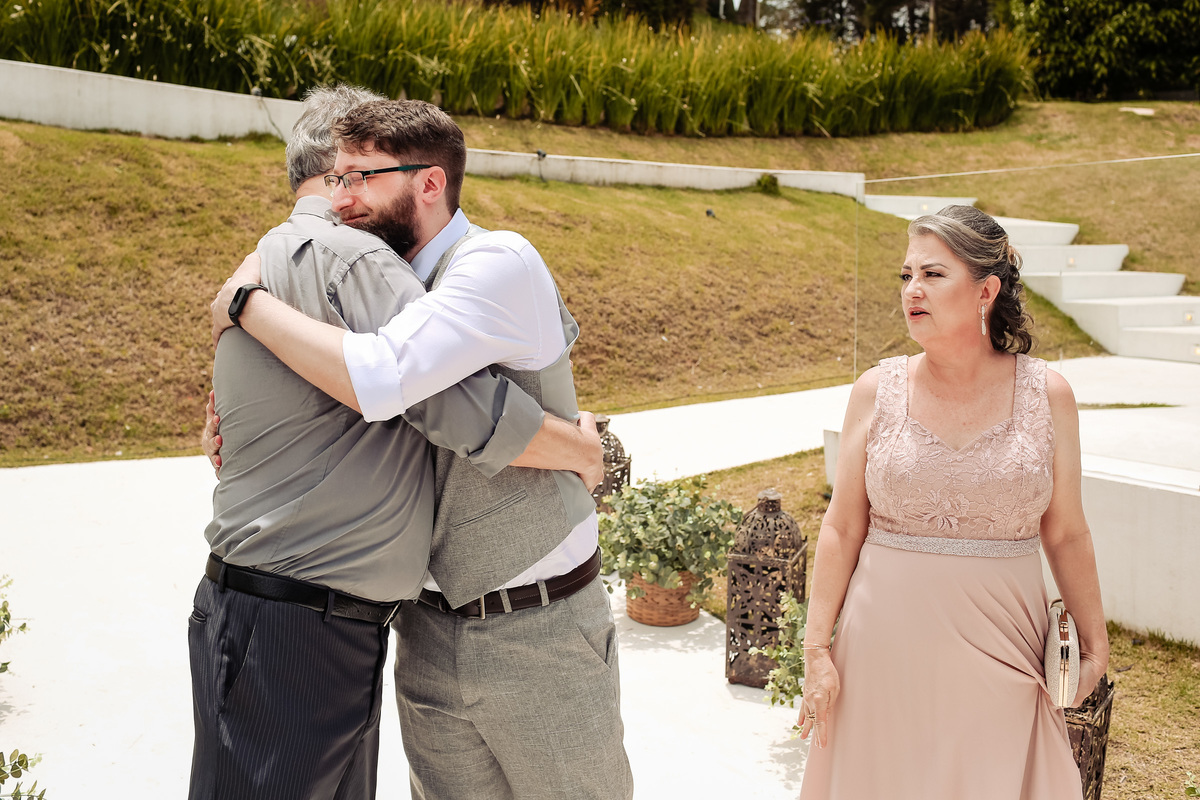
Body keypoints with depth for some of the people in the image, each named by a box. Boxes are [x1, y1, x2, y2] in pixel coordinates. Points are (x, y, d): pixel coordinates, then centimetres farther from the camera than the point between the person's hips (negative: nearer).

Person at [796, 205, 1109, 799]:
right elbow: (842, 528, -1)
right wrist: (817, 647, -2)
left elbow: (1065, 535, 5)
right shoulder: (878, 391, -3)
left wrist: (1094, 644, 11)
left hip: (998, 647, 0)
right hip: (888, 641, 0)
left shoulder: (1046, 394, -2)